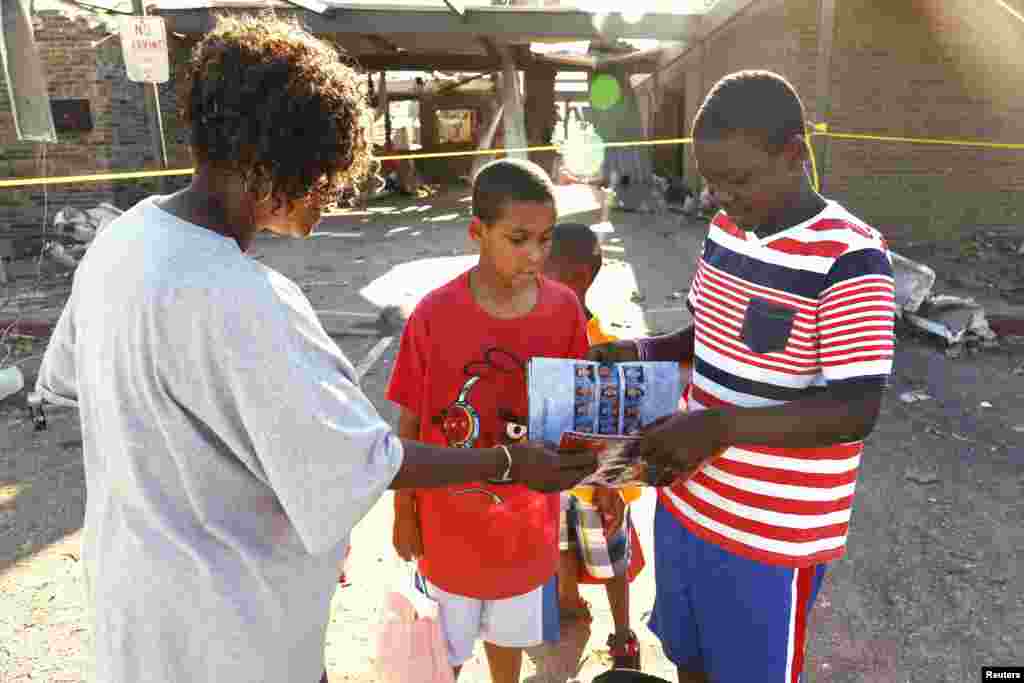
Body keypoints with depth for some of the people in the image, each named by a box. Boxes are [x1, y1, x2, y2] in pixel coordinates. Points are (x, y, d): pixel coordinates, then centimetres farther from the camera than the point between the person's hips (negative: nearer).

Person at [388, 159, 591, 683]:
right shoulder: (433, 315, -19)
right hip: (450, 519, -2)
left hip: (527, 517, 2)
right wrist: (403, 515, -2)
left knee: (508, 634, 26)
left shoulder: (564, 309, -12)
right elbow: (409, 424, -8)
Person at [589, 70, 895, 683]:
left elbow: (857, 411, -23)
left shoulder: (850, 258, -21)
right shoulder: (726, 229, 2)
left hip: (772, 534, -6)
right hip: (687, 500, 7)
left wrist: (721, 427, -33)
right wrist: (644, 351, -3)